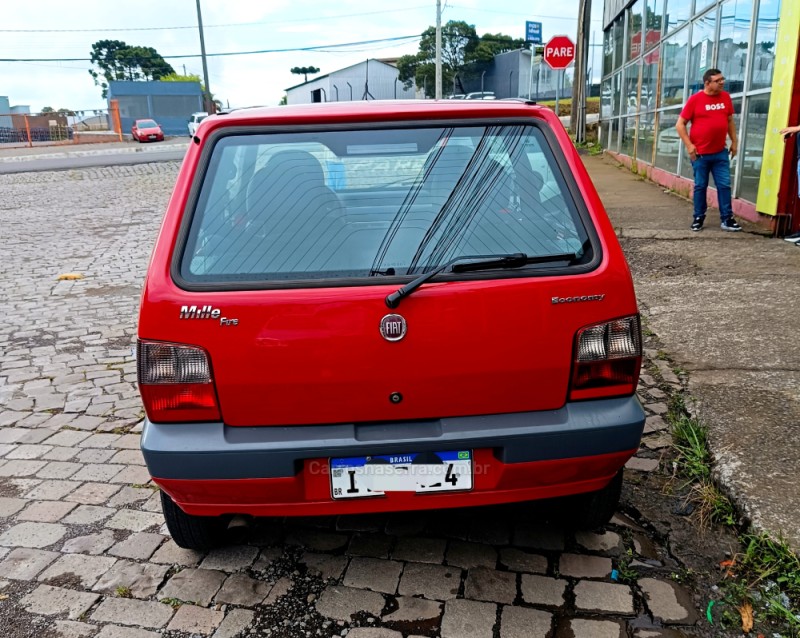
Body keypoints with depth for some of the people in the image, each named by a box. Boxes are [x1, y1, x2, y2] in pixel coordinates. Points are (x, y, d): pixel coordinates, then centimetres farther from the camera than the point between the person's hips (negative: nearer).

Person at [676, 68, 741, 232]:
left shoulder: (725, 97, 5)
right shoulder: (695, 99, -7)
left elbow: (730, 121, 16)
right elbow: (680, 124, -5)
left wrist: (734, 141, 11)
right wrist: (689, 145, -11)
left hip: (721, 152, 4)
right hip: (700, 153, -3)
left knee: (724, 185, 3)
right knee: (700, 186, 6)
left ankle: (726, 219, 9)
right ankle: (698, 218, 17)